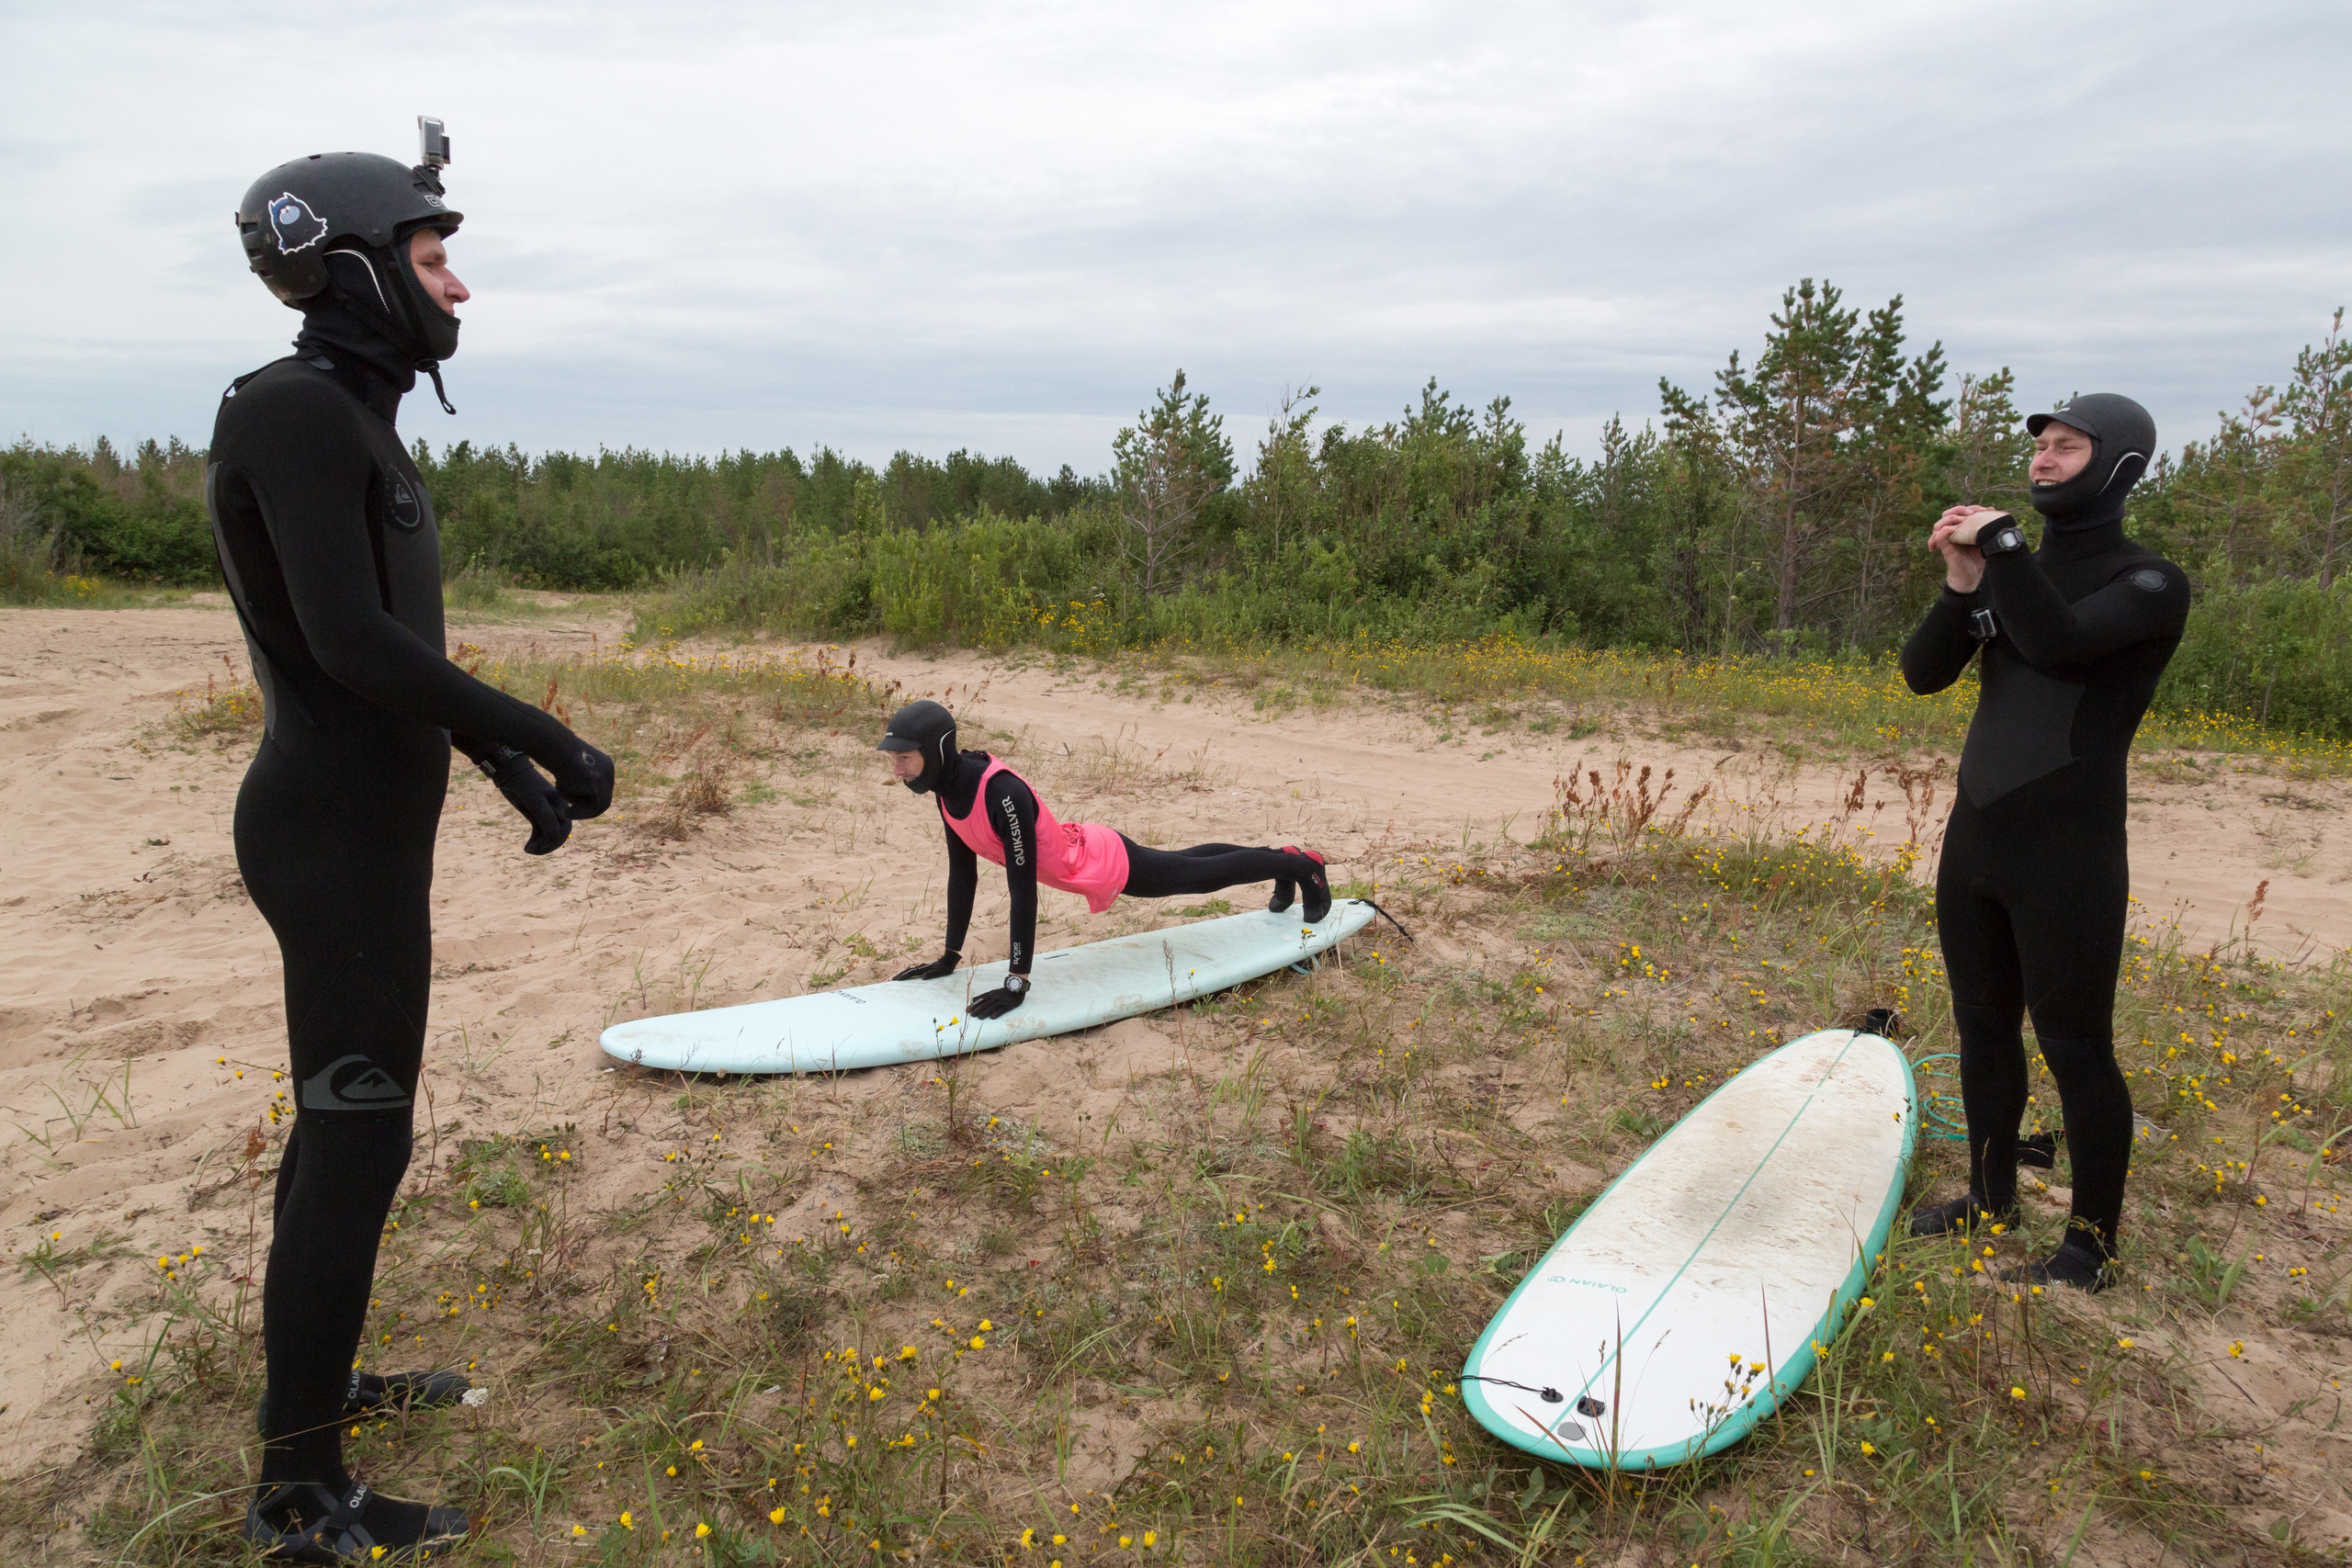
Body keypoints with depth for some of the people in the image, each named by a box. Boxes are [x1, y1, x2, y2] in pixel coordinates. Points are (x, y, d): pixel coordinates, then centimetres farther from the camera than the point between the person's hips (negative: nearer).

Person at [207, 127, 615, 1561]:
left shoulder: (356, 419, 15)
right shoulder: (295, 411, -16)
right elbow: (354, 643, -25)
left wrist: (511, 770, 15)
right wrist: (549, 738, -21)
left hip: (366, 821, 10)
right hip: (338, 833, -10)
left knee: (347, 1116, 20)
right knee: (360, 1135, -3)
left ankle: (316, 1378, 38)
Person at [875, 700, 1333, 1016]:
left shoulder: (1001, 793, -39)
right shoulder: (948, 788, -12)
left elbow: (1023, 889, -38)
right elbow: (962, 874, -1)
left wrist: (1017, 982, -35)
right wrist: (950, 957, 2)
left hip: (1105, 862, -8)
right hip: (1072, 844, 8)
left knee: (1201, 874, 13)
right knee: (1186, 864, 28)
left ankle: (1303, 865, 38)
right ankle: (1281, 860, 52)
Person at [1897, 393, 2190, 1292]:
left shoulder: (2149, 584, -7)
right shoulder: (2010, 572, 10)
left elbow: (2056, 644, -26)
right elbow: (1923, 675, 1)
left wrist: (2002, 543, -17)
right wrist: (1961, 586, -13)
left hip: (2068, 856, -6)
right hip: (1974, 839, 7)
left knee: (2075, 1048, 2)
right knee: (1983, 1027, 17)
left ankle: (2092, 1245, 18)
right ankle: (1992, 1200, 34)